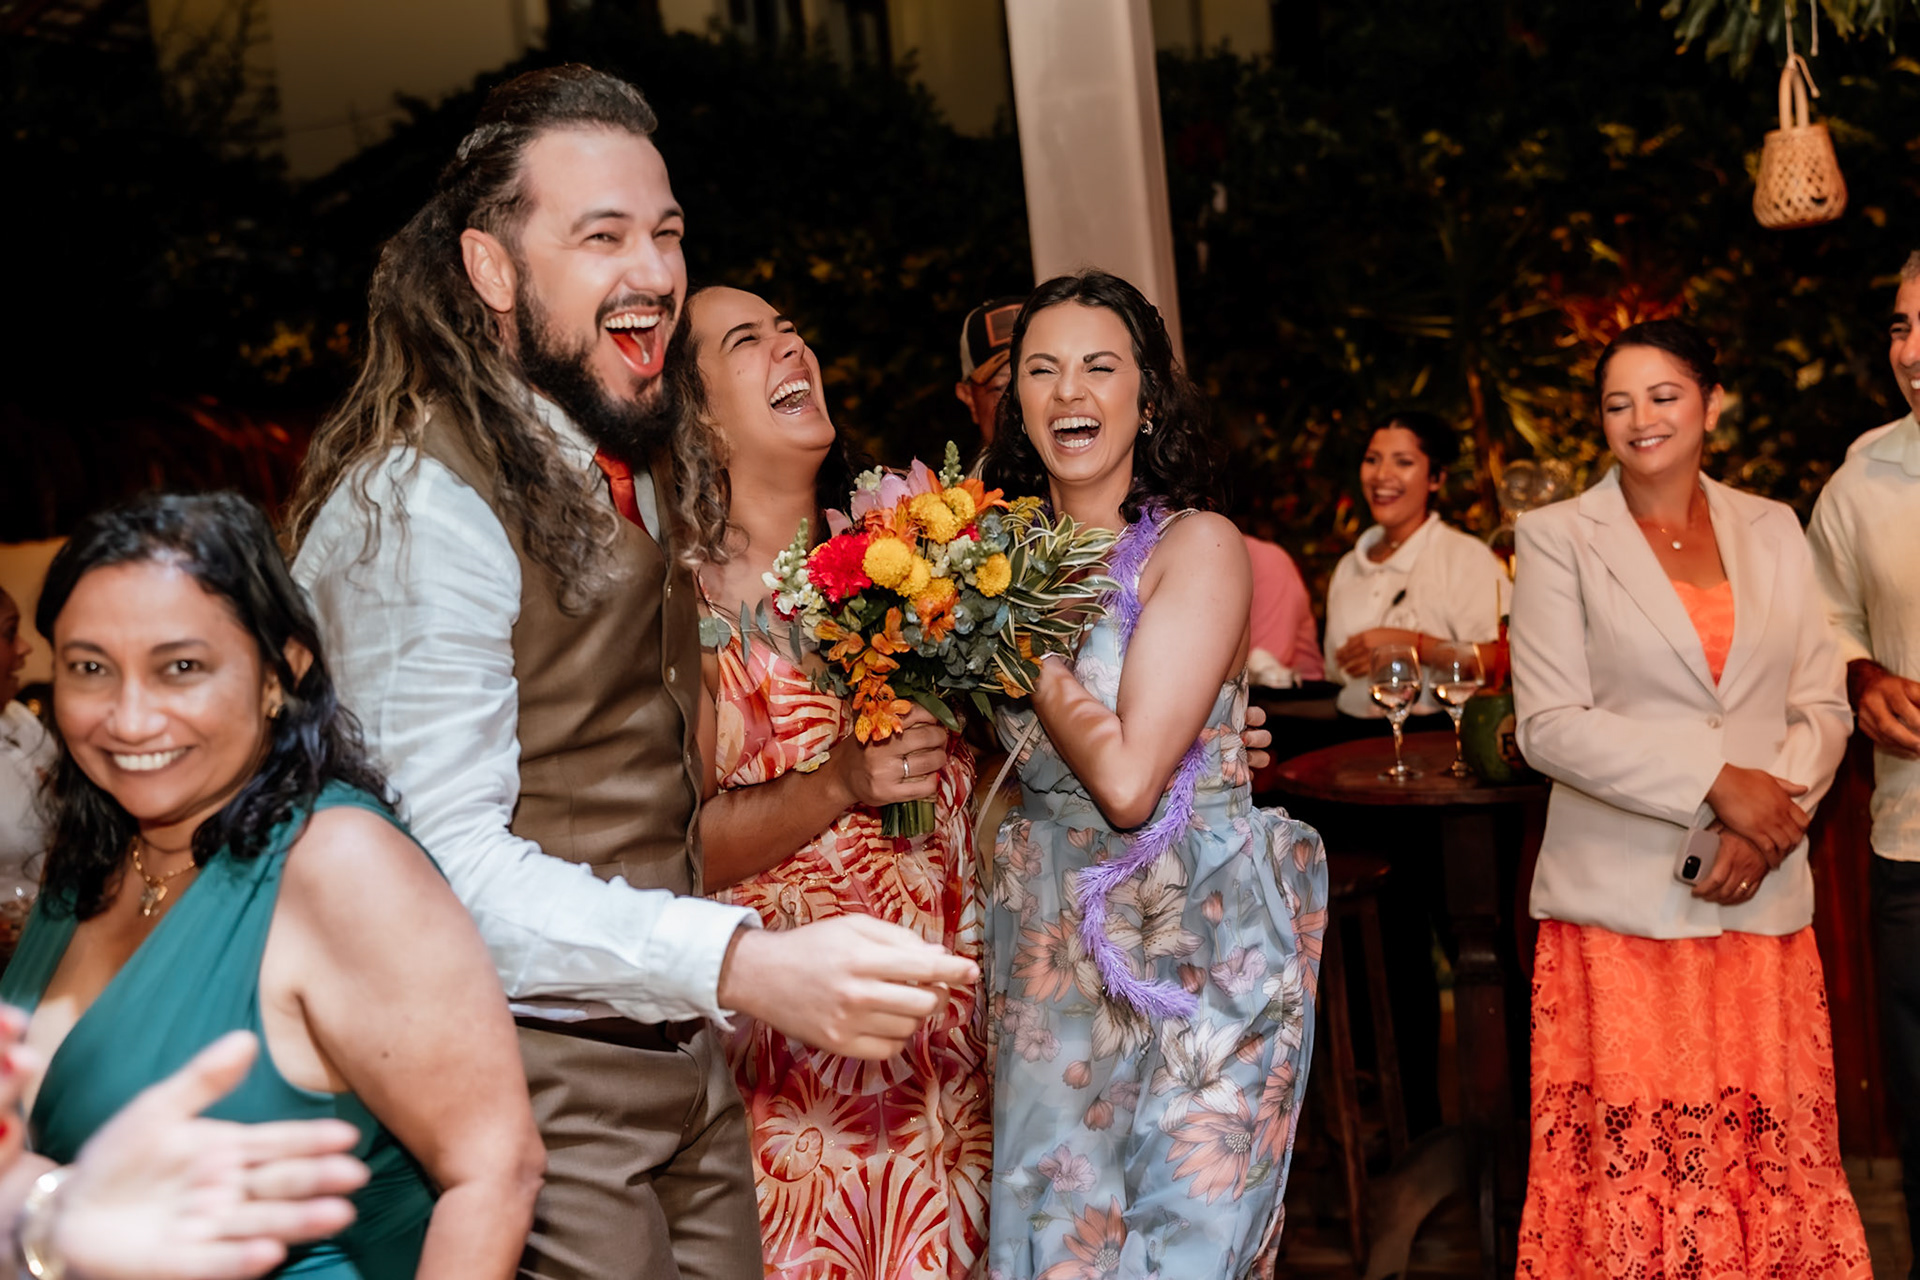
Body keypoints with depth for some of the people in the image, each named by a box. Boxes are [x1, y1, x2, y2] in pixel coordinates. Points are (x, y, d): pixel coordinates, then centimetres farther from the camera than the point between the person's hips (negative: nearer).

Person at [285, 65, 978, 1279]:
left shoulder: (657, 479, 11)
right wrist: (748, 965, -36)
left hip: (685, 1067, 8)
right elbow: (443, 861, -26)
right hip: (534, 1080, -8)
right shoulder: (420, 502, -18)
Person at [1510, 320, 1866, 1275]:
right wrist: (1718, 784, -12)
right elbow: (1550, 725, -7)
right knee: (1633, 1161, -2)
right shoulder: (1557, 538, 2)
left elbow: (1823, 706, 9)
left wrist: (1771, 818, -9)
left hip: (1762, 902, 3)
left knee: (1772, 1153, 3)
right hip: (1623, 901, -3)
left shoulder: (1773, 532, 13)